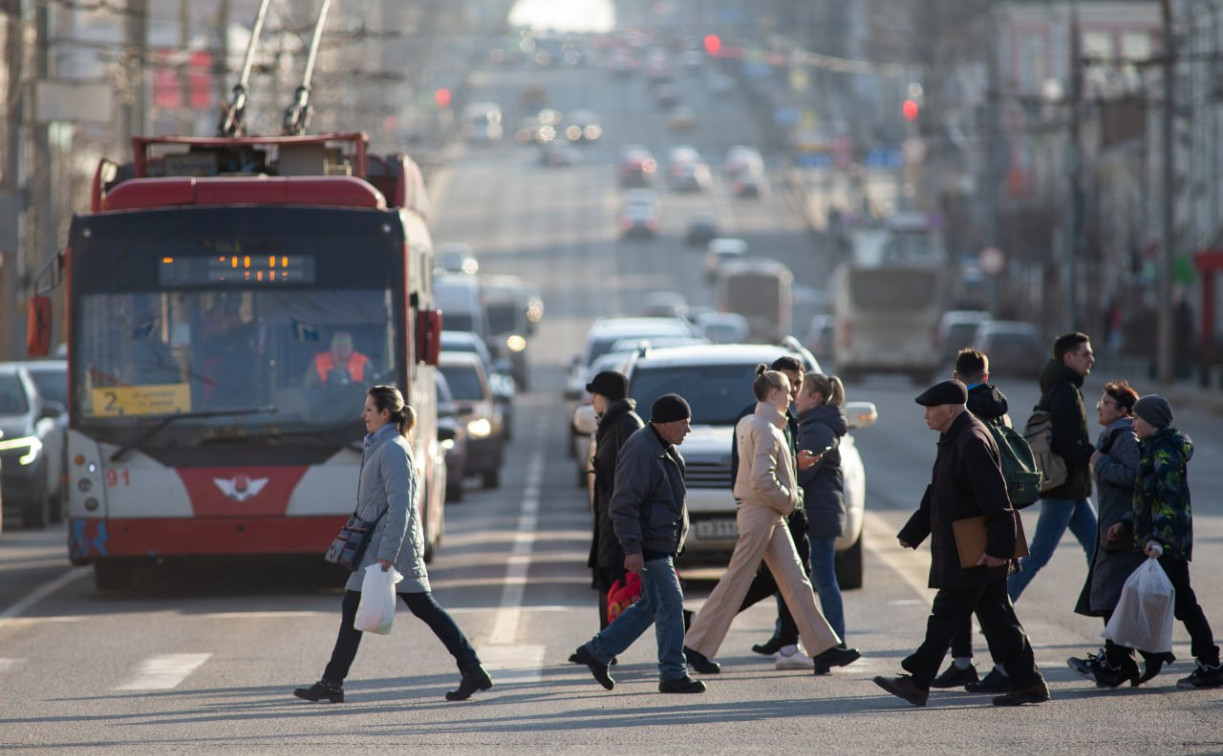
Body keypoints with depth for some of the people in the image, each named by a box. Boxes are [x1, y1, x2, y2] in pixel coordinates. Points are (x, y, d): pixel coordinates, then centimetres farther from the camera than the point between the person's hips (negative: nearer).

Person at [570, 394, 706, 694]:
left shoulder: (665, 449, 14)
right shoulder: (641, 452, -19)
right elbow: (624, 504, -23)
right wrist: (632, 548, -27)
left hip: (661, 542, 11)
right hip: (648, 545, -11)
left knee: (650, 606, 14)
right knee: (670, 604, -8)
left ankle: (596, 651, 21)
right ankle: (673, 674, -4)